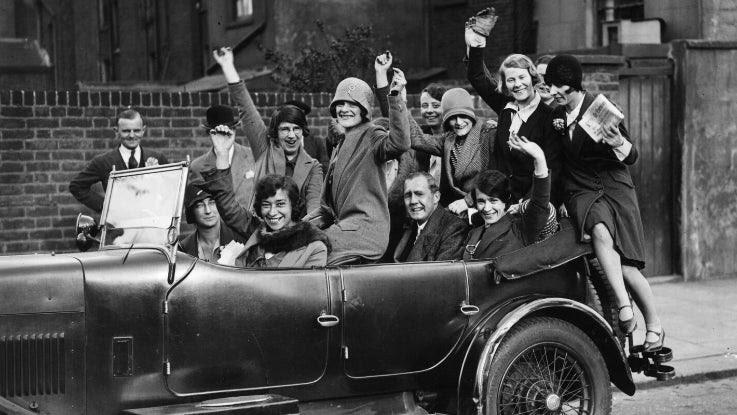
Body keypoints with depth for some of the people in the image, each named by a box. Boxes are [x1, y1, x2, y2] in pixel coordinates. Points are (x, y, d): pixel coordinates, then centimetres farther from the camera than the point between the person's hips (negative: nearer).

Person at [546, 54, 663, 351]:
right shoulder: (556, 115, 9)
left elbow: (632, 157, -6)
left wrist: (619, 143, -27)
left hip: (615, 190, -2)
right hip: (581, 193, 3)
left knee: (625, 266, -13)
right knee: (600, 232, -34)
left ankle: (654, 326, 6)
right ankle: (623, 305, -37)